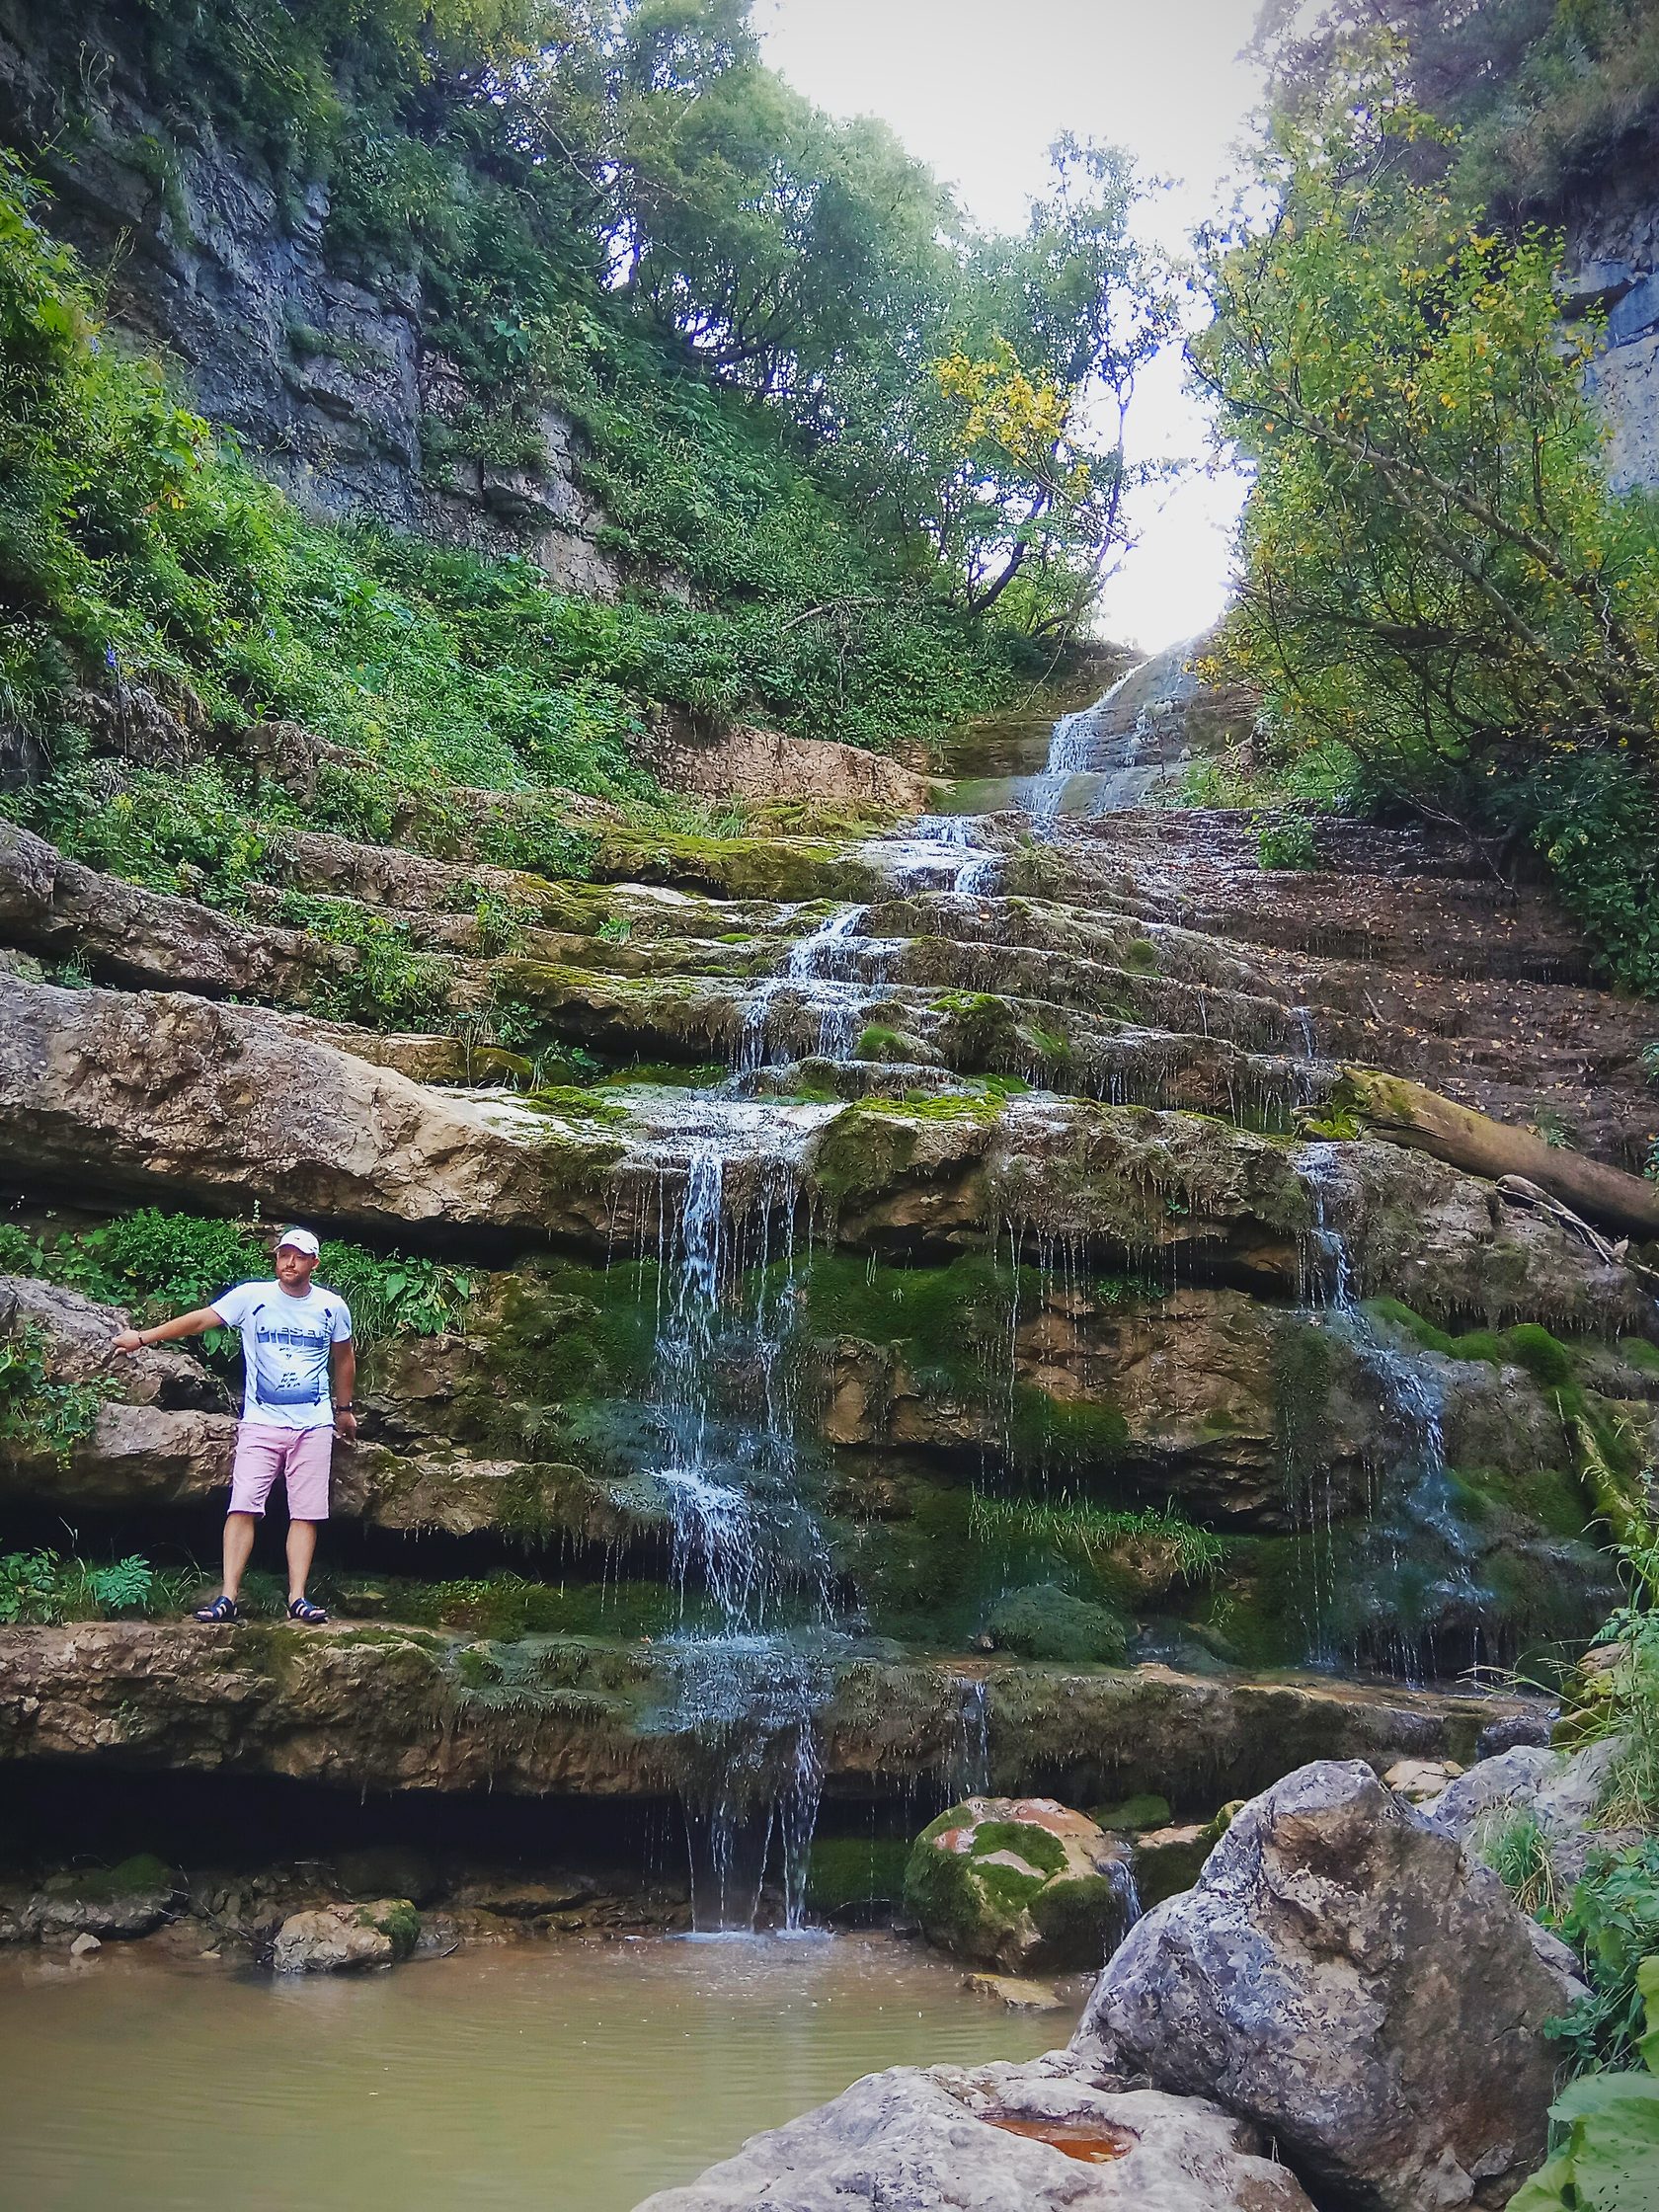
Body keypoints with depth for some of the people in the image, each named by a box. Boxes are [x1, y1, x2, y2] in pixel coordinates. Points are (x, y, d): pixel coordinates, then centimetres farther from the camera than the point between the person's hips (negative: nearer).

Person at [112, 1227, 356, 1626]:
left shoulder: (333, 1307, 5)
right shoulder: (252, 1296, 0)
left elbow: (344, 1357, 19)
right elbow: (200, 1320, -6)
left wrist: (344, 1407, 25)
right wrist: (143, 1336, -13)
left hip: (313, 1425, 1)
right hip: (260, 1422, -1)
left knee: (305, 1513, -1)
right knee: (243, 1507, -9)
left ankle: (297, 1598, 2)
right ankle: (228, 1597, -10)